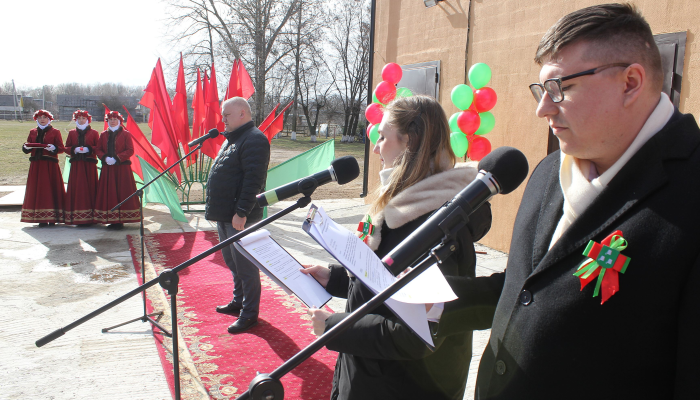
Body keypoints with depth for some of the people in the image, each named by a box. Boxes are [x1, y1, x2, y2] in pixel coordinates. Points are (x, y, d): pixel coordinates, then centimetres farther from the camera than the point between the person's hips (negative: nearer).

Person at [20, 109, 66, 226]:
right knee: (36, 189, 1)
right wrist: (26, 147, -6)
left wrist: (53, 148, -21)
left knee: (50, 189, -6)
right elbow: (26, 148, 16)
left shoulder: (55, 132, 5)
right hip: (36, 165, 4)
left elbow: (61, 148, -1)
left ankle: (52, 218, -3)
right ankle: (41, 219, 3)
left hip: (50, 165, -4)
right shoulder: (33, 132, 16)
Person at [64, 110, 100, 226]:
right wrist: (74, 150, -7)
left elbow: (98, 147, 4)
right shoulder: (72, 133, 15)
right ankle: (77, 217, -1)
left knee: (90, 188, -5)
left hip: (89, 165, -2)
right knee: (76, 189, -3)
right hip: (76, 165, 2)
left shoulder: (93, 133, 8)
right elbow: (66, 147, 13)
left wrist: (89, 149, -13)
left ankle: (90, 216, -2)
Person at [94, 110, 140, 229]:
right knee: (108, 193, 1)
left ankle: (121, 220, -2)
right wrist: (105, 157, -10)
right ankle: (111, 219, 6)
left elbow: (130, 150, -5)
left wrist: (117, 158, -15)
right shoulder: (103, 135, 14)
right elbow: (98, 149, 10)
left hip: (122, 168, -4)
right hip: (107, 169, 4)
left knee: (122, 193, -6)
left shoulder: (125, 134, 2)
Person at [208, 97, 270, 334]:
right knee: (232, 261, 19)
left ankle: (249, 314, 5)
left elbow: (253, 179, -23)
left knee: (245, 265, -4)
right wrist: (215, 208, 21)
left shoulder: (254, 139, -14)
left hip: (240, 218, -10)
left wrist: (242, 212, -26)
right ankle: (239, 301, 34)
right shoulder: (231, 139, 19)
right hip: (225, 215, 10)